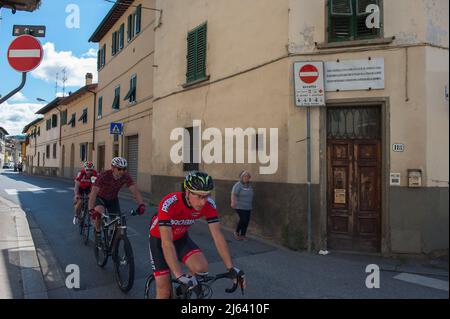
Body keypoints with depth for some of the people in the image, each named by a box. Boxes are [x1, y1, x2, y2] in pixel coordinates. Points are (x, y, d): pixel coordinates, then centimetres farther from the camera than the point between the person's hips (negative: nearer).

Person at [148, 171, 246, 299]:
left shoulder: (209, 204, -24)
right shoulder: (169, 203, -37)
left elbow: (217, 236, -22)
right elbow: (167, 243, -41)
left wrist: (231, 268, -29)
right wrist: (179, 275, -47)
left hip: (181, 238, 3)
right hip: (159, 239, -3)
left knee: (201, 268, -22)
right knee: (165, 290, -7)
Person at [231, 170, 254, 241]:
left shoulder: (249, 185, 11)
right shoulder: (238, 185, -10)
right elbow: (233, 195, -21)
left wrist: (251, 204, 23)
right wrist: (233, 202, -35)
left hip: (248, 207, 7)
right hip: (240, 206, -7)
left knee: (246, 221, 3)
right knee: (243, 219, -13)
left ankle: (242, 235, 15)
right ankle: (237, 232, 9)